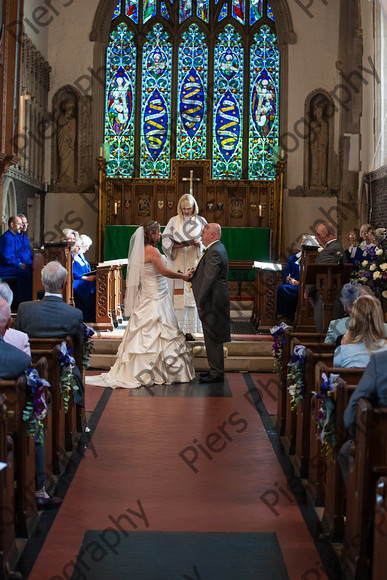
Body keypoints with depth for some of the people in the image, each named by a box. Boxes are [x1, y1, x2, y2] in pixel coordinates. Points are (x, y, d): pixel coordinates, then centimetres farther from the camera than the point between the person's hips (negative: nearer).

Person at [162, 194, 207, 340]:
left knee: (192, 295, -1)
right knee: (178, 295, -4)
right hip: (177, 264, -1)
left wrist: (198, 244, -13)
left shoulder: (201, 221, 7)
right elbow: (166, 241, 0)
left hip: (194, 263, 1)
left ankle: (189, 330, 2)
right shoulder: (174, 221, 5)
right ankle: (177, 330, 0)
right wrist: (180, 245, -18)